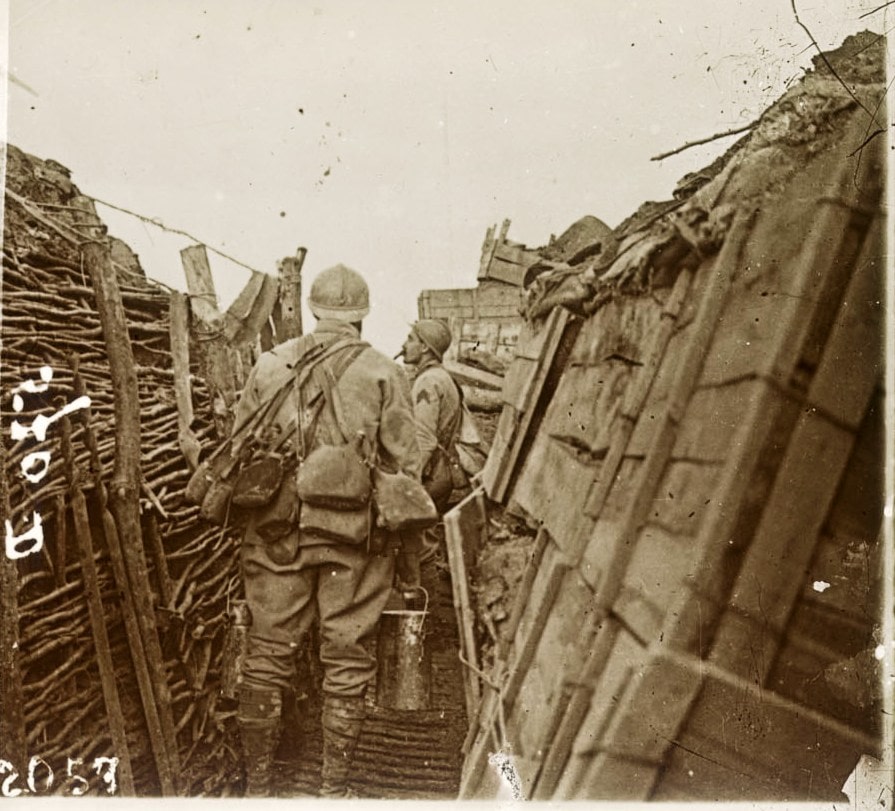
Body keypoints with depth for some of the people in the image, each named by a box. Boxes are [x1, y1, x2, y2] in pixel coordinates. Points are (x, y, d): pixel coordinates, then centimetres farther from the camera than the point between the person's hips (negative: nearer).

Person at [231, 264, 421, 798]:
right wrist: (407, 546, 7)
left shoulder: (271, 365, 5)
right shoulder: (384, 373, -2)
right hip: (353, 539, -2)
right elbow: (404, 466, -3)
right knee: (347, 663, 9)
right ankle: (335, 788, 18)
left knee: (268, 656, 12)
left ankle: (257, 786, 21)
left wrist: (243, 520, 20)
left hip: (276, 532, 2)